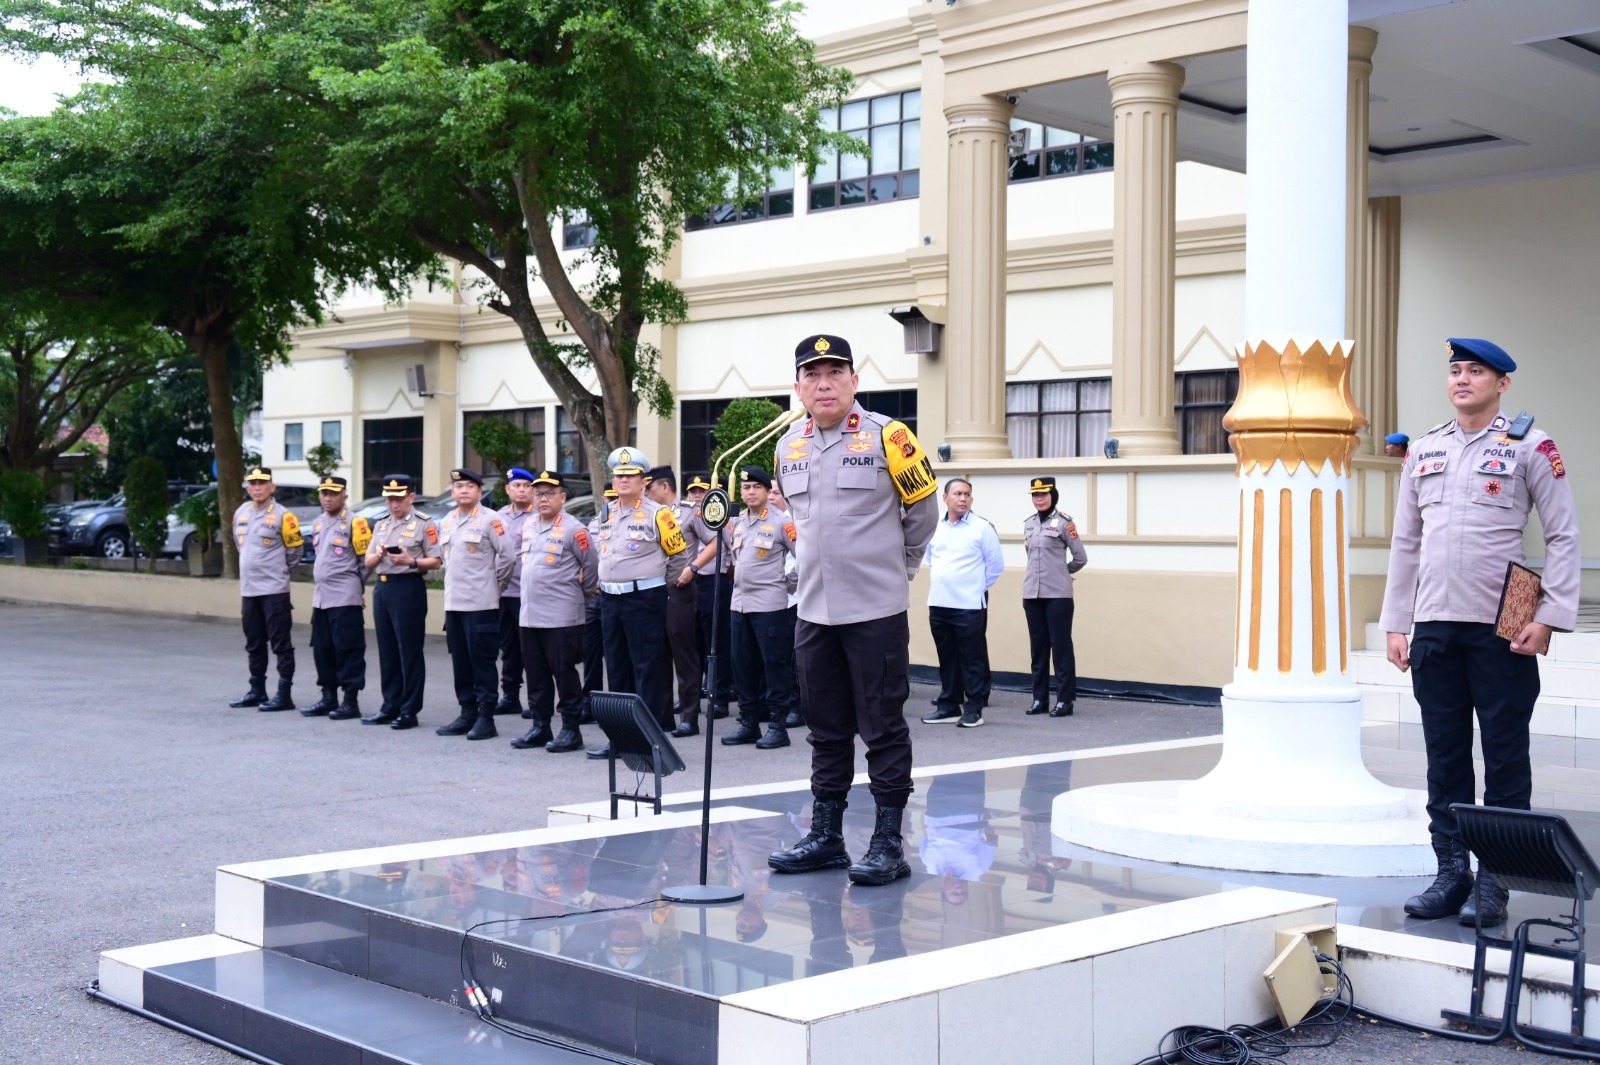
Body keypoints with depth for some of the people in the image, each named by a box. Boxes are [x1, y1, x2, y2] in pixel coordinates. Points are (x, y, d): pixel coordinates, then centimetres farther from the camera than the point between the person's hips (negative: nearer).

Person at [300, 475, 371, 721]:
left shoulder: (353, 523, -8)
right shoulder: (317, 524, 16)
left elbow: (366, 560, -7)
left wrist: (355, 586, -1)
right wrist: (321, 579, 16)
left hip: (345, 599, -8)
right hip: (321, 597, 8)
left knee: (348, 650, -5)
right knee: (322, 650, 11)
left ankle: (351, 702, -2)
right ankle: (328, 698, 20)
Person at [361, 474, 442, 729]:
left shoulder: (424, 524, -4)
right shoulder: (381, 525, 17)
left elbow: (436, 562, -8)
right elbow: (368, 563, 16)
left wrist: (411, 561, -22)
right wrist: (378, 555, -5)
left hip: (409, 588, -7)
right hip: (383, 588, 7)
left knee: (410, 651, -4)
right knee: (387, 651, 11)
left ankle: (409, 711, 0)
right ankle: (390, 707, 18)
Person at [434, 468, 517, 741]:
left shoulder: (490, 520, -8)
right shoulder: (445, 522, 14)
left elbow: (507, 557, -9)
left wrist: (495, 587, -3)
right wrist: (455, 584, 17)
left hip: (481, 603, -7)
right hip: (453, 602, 7)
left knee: (482, 661, -4)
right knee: (460, 662, 10)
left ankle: (486, 719, 0)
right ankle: (467, 714, 18)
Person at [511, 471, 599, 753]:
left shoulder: (573, 529, -9)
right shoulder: (528, 527, 11)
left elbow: (592, 566, -3)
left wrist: (582, 596, 6)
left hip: (562, 618, -6)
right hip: (528, 615, 7)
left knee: (564, 673, -1)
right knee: (535, 674, 11)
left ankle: (571, 730, 6)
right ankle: (540, 727, 20)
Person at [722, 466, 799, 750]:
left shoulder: (781, 521, -7)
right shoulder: (737, 522, 12)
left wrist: (789, 582, -3)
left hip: (770, 604, -7)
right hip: (740, 603, 7)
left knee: (775, 664, -3)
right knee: (743, 665, 9)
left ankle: (778, 726, 2)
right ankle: (748, 723, 17)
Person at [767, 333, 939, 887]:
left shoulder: (887, 436, -7)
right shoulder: (789, 447, 9)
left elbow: (924, 512, 3)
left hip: (876, 612, -5)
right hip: (814, 612, 5)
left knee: (883, 728, 0)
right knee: (826, 730, 13)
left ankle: (888, 842, 7)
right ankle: (825, 836, 22)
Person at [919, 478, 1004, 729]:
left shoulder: (982, 528, -4)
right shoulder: (935, 528, 10)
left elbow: (996, 564, -1)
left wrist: (977, 587, 1)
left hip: (969, 606, -5)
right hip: (939, 604, 5)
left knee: (972, 659, -2)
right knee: (947, 658, 11)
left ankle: (974, 709, 3)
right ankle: (948, 705, 19)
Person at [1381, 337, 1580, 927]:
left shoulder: (1529, 446, -1)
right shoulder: (1424, 450, 12)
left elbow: (1564, 536, -3)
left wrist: (1549, 619, -11)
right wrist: (1395, 624, 10)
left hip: (1501, 629, -4)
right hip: (1433, 628, 4)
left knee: (1504, 756, 2)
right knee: (1445, 755, 8)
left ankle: (1494, 884, 8)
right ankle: (1451, 873, 17)